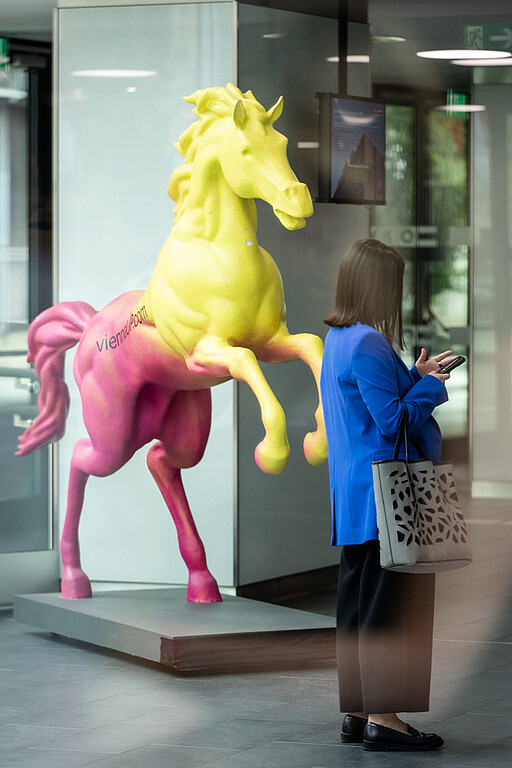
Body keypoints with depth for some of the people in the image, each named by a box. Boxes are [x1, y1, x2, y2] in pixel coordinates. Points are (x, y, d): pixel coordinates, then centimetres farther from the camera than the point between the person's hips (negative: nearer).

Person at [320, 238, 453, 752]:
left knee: (357, 603, 12)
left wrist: (416, 378, 15)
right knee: (392, 605, -6)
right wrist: (431, 388, -5)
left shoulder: (337, 339, 14)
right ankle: (384, 717, -5)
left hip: (355, 497, 10)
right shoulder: (368, 345, -18)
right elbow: (392, 420, -18)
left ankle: (357, 713, 18)